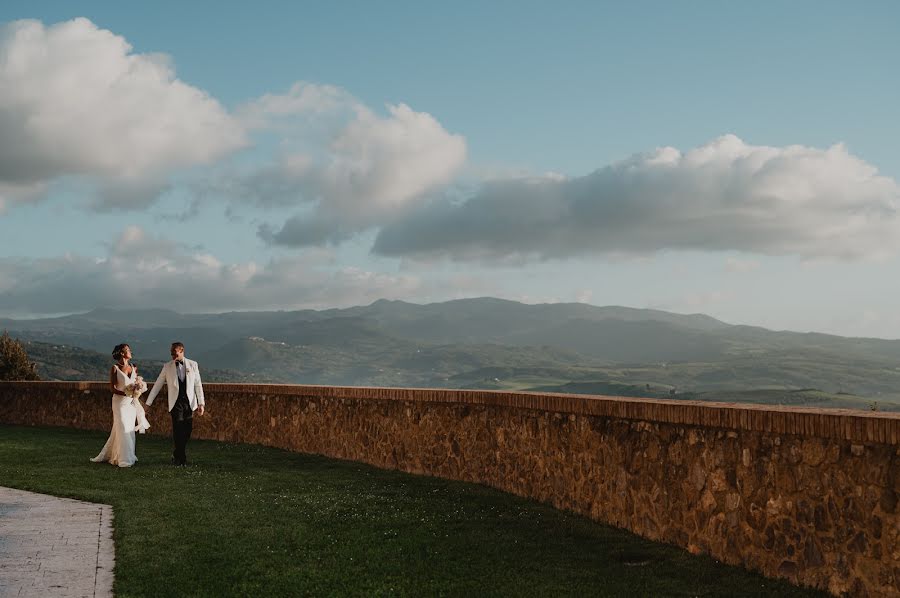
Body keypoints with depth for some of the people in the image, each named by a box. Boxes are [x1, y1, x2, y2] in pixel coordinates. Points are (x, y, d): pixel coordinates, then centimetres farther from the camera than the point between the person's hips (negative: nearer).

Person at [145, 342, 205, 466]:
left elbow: (198, 385, 6)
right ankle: (182, 457, 0)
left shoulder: (193, 365, 7)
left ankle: (177, 456, 17)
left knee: (186, 432, 0)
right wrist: (148, 403, 5)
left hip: (189, 402, 1)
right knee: (178, 430, -12)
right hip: (175, 403, -1)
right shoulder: (167, 367, 6)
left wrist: (201, 403, -2)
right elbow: (157, 385, 8)